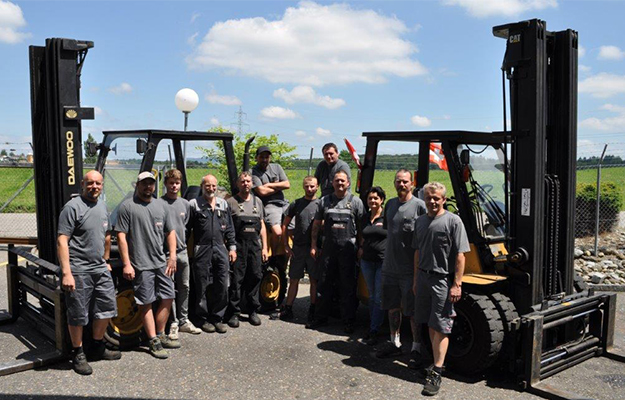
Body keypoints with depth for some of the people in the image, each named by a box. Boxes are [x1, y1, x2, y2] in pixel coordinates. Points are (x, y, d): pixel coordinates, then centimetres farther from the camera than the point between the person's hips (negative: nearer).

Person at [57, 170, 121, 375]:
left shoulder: (102, 206, 12)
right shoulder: (73, 207, -11)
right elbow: (62, 241, -16)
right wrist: (66, 273, -21)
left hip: (100, 269, 7)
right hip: (79, 270, -7)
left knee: (107, 308, 13)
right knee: (78, 315, 3)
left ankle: (97, 347, 30)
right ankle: (78, 354, 18)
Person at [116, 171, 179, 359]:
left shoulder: (161, 206, 13)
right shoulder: (127, 206, -5)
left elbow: (171, 232, 16)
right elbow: (121, 236, -9)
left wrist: (172, 256, 6)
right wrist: (126, 264, -14)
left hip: (162, 262, 6)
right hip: (141, 265, -6)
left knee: (168, 298, 10)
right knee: (146, 303, 1)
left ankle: (160, 335, 25)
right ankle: (154, 342, 8)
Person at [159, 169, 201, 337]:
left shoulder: (185, 204, 11)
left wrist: (183, 243, 15)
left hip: (183, 252, 6)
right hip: (166, 253, -6)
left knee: (184, 287, 12)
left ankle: (184, 320, 23)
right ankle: (173, 323, 10)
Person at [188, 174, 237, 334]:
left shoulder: (224, 204, 14)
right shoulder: (194, 204, 2)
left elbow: (229, 229, 15)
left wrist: (232, 247, 9)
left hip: (221, 249, 3)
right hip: (202, 250, -3)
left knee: (222, 286, 2)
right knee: (203, 287, 3)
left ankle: (217, 318, 15)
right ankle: (205, 319, 15)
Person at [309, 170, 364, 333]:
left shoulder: (356, 201, 3)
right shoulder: (324, 201, 9)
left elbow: (362, 227, 2)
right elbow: (316, 225, 12)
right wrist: (313, 245, 6)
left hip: (348, 250, -2)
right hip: (328, 249, 2)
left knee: (348, 286, 4)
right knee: (325, 284, 9)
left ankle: (348, 321, 13)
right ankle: (321, 317, 20)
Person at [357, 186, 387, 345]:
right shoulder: (365, 217, 11)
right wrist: (361, 248, 9)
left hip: (383, 262, -6)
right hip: (367, 261, 6)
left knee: (379, 298, -1)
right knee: (372, 297, 14)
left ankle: (374, 331, 5)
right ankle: (373, 327, 24)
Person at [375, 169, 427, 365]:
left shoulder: (419, 205, -10)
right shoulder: (390, 204, 11)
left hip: (410, 269, -6)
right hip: (390, 267, 6)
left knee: (413, 311, 2)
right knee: (393, 307, 16)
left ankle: (416, 348, 15)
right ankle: (394, 343, 31)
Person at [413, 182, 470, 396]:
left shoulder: (453, 221, -8)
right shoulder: (420, 221, 12)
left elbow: (460, 256, -11)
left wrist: (457, 284, -15)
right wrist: (416, 279, 19)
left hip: (443, 280, -6)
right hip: (424, 277, 6)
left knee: (440, 327, -4)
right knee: (430, 325, 13)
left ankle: (436, 373, -2)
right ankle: (438, 361, 27)